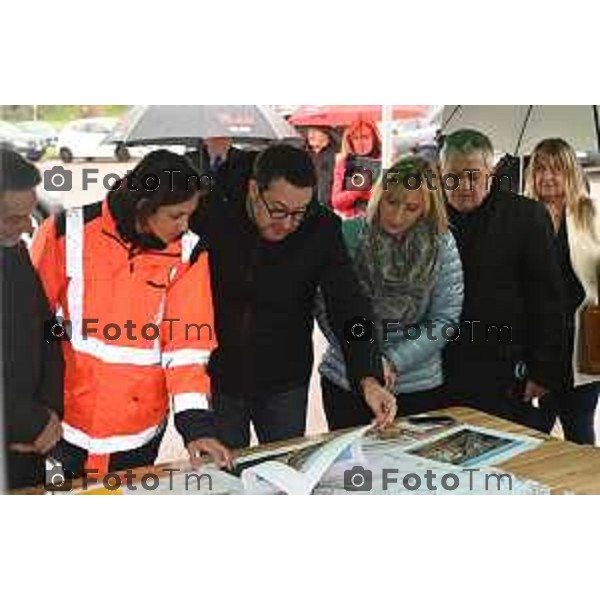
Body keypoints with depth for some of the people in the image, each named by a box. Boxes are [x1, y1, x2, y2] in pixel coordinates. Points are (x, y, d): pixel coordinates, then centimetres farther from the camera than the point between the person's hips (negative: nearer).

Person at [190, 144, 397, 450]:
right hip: (217, 377, 0)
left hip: (285, 385, 1)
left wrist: (369, 378, -29)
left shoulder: (322, 229, -14)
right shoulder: (211, 214, -15)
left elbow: (349, 306, -17)